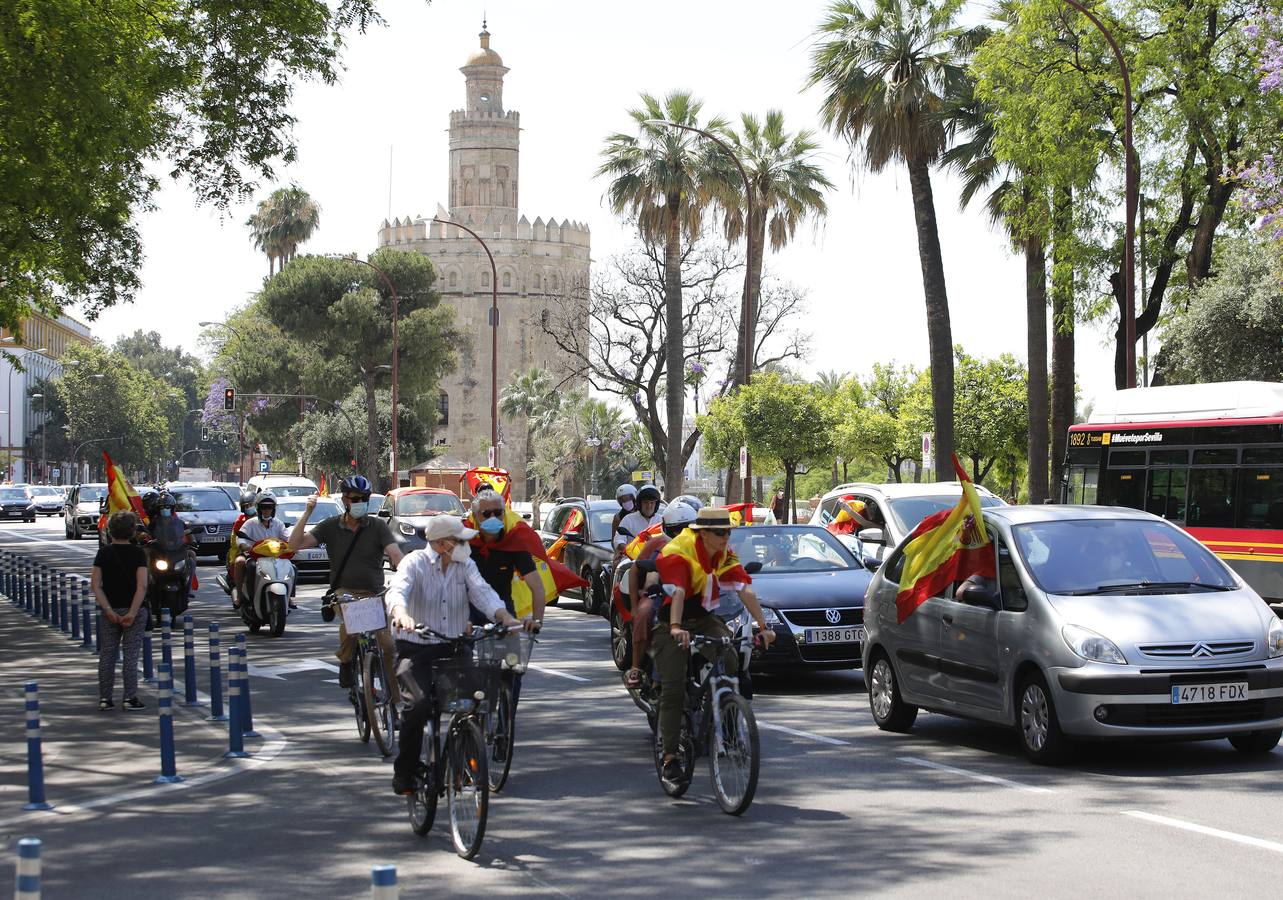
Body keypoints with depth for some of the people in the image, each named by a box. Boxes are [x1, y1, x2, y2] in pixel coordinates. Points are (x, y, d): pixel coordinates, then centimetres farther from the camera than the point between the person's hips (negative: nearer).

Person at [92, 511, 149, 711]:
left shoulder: (104, 552, 1)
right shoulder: (138, 553, -6)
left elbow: (95, 584, -6)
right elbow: (142, 586, -16)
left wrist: (109, 610, -10)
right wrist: (132, 612, -16)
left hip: (110, 611, 2)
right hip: (133, 610, -2)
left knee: (106, 655, 9)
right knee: (131, 656, 2)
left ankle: (104, 698, 10)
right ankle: (130, 698, 1)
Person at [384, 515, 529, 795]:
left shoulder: (465, 565, 7)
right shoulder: (414, 563, -6)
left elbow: (482, 592, -7)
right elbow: (397, 591, -24)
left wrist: (506, 617, -27)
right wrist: (400, 614, -48)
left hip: (453, 648, 4)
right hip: (416, 649, -4)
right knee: (420, 703, -28)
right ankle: (404, 773, -9)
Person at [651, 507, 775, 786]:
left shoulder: (725, 555, -2)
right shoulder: (677, 553, -19)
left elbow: (745, 590, -11)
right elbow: (677, 593, -35)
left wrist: (763, 627, -20)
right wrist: (676, 628, -51)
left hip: (704, 619, 5)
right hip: (670, 623, -5)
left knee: (729, 662, -24)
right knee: (673, 689, -13)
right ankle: (670, 758, -9)